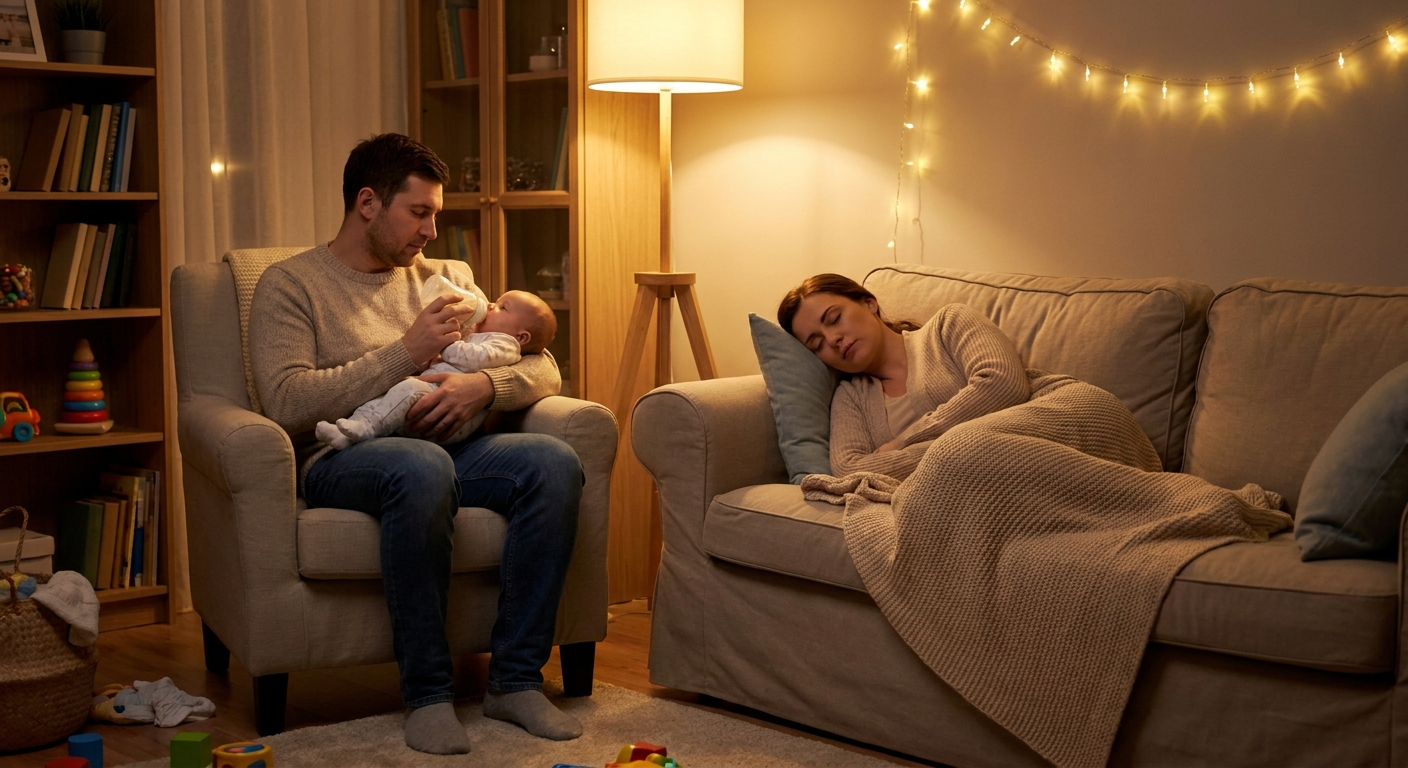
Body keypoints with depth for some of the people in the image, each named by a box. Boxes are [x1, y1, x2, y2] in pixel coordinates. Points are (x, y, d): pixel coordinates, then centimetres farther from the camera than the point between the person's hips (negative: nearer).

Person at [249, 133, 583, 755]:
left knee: (553, 461, -26)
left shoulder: (448, 277, 21)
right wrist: (404, 354, -13)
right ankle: (427, 693, -27)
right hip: (343, 459, -4)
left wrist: (484, 387, -10)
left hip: (452, 447, 5)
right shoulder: (289, 284, 6)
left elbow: (544, 371, 13)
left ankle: (515, 679, -20)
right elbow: (287, 405, -12)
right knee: (421, 467, -39)